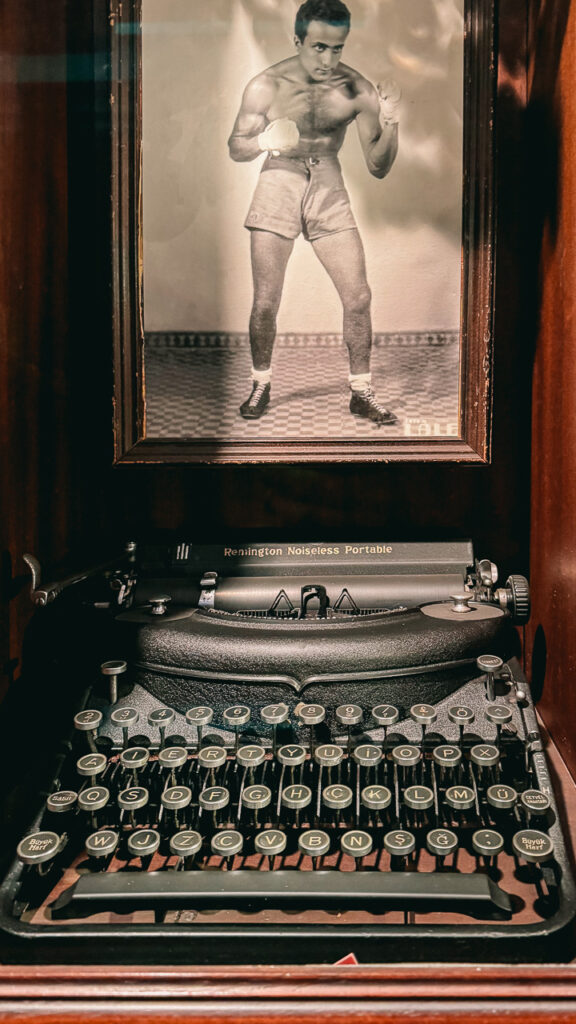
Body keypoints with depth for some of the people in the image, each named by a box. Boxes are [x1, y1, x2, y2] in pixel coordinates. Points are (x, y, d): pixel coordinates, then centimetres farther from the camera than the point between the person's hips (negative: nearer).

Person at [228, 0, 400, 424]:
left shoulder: (357, 90, -6)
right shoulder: (266, 86, -9)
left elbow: (379, 168, -2)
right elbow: (236, 148, 2)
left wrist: (389, 125, -21)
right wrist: (265, 140, -20)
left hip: (329, 189, 2)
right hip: (278, 186, -1)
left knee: (359, 297, -5)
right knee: (265, 304, -3)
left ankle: (361, 392, 10)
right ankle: (261, 385, 19)